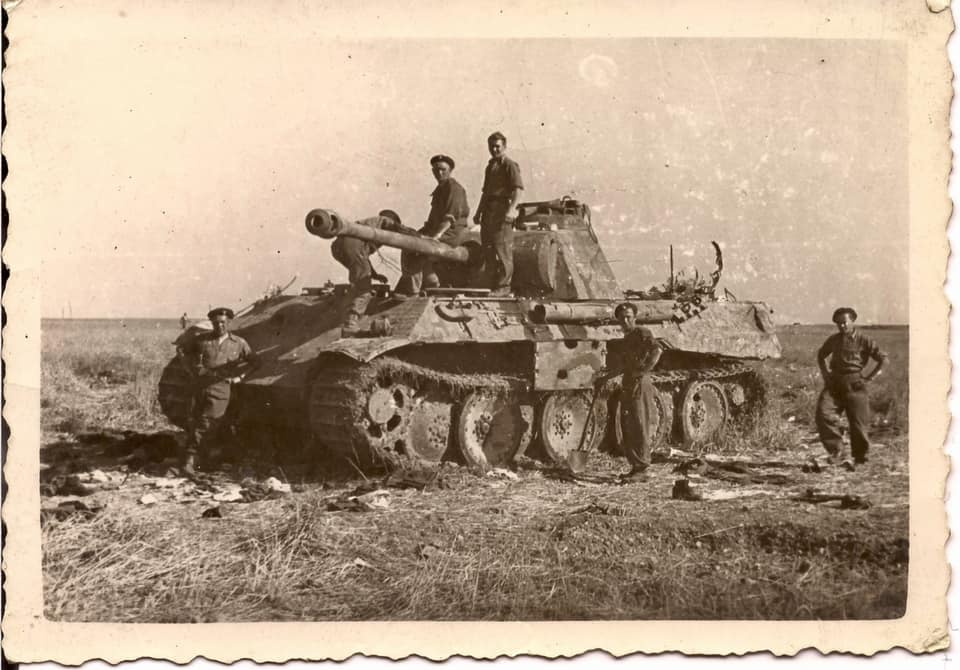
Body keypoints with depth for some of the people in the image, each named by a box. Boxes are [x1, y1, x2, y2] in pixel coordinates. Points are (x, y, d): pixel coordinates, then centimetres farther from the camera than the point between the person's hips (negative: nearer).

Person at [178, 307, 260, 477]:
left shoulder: (238, 343, 4)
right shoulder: (202, 339, 5)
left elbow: (255, 361, 16)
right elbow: (183, 348, 21)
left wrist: (239, 375, 7)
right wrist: (193, 367, 13)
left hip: (220, 389, -2)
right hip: (200, 386, 2)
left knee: (205, 426, -9)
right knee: (196, 423, 6)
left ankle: (191, 460, -7)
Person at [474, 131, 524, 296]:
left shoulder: (509, 165, -3)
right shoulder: (490, 166, 23)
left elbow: (518, 188, -14)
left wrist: (511, 209, -25)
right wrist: (478, 212, 24)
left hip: (502, 211, -9)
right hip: (489, 211, 9)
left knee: (502, 249, -10)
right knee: (488, 251, 8)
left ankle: (503, 286, -9)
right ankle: (491, 285, 14)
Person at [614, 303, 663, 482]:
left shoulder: (642, 332, -8)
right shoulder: (627, 337, 18)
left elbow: (657, 350, -24)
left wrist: (643, 371, -24)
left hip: (641, 385, -9)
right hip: (627, 385, 9)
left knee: (641, 428, -7)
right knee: (627, 428, 10)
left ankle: (642, 470, -5)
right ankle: (635, 466, 18)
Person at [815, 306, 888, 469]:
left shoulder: (863, 341, -1)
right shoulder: (833, 340, 11)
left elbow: (883, 359, 1)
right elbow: (821, 355, 29)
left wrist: (869, 377, -4)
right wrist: (825, 373, 16)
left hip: (854, 384, -3)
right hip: (834, 384, 3)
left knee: (859, 422, 0)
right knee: (823, 412, -18)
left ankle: (859, 458, 16)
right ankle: (836, 451, -13)